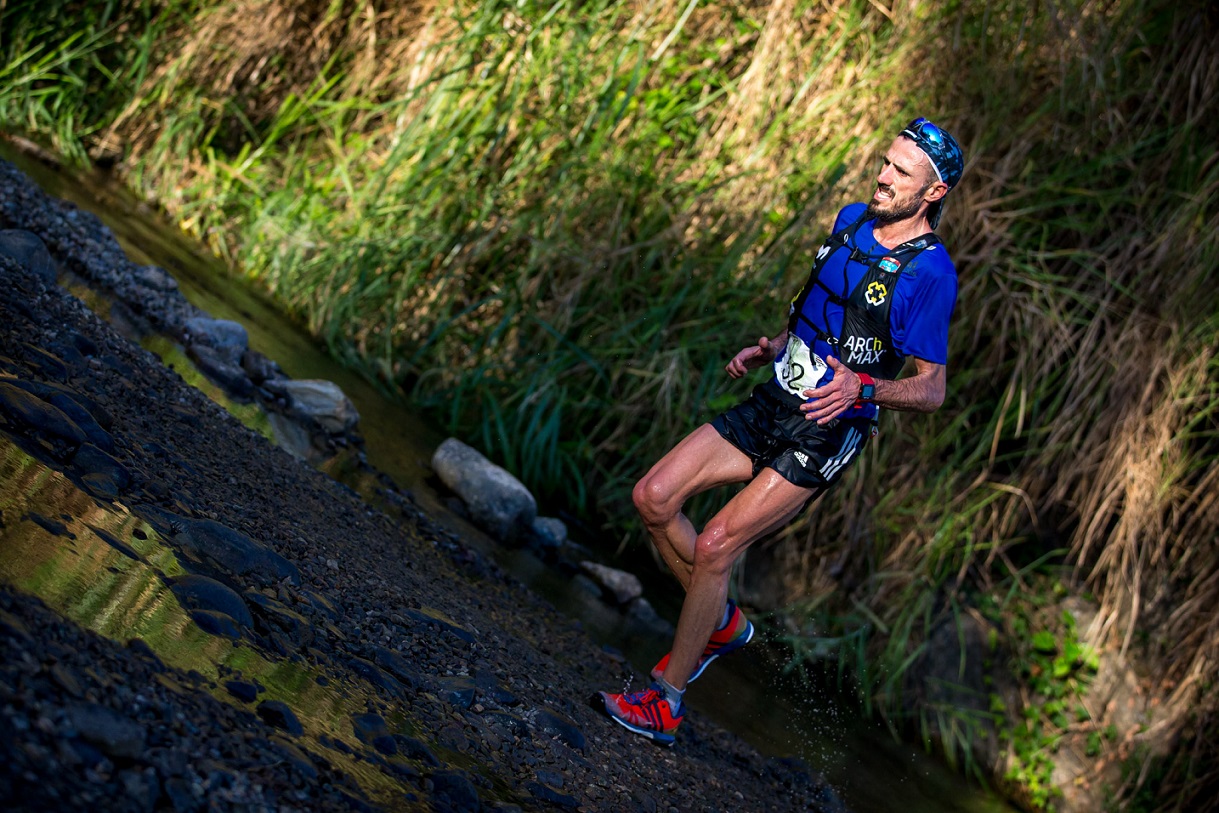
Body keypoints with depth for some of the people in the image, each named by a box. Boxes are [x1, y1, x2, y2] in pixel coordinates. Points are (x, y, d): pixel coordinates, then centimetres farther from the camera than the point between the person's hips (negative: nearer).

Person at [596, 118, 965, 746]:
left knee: (714, 546, -17)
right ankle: (722, 622, 17)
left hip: (824, 435, -8)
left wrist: (861, 386, -29)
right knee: (653, 498, -4)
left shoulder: (930, 272, -15)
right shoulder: (853, 219, 8)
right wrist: (771, 348, 8)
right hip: (769, 408, 8)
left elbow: (931, 390, -13)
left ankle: (664, 706, -4)